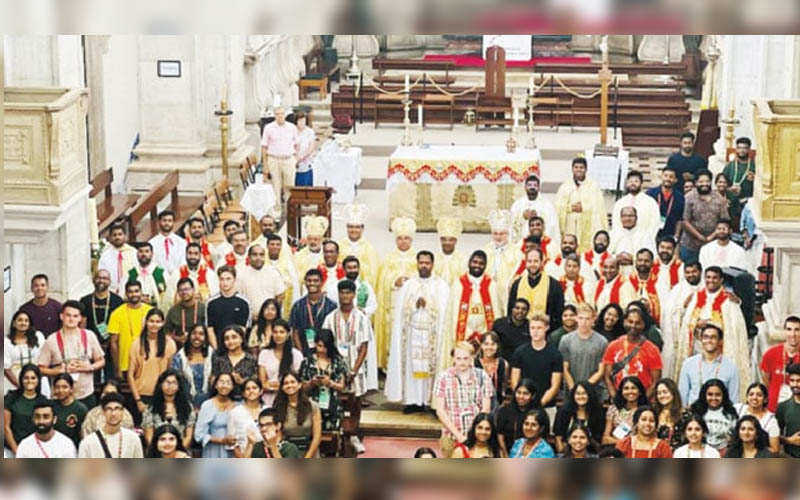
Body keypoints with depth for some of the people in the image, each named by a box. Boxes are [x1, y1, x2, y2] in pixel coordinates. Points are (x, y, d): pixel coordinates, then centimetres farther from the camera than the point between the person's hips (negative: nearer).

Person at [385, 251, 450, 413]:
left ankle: (429, 399, -4)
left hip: (431, 333, -2)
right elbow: (401, 310, 4)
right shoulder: (408, 285, 14)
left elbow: (442, 310, -2)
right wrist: (415, 305, -11)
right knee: (412, 365, -2)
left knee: (431, 364, -6)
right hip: (412, 331, 2)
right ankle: (413, 400, 0)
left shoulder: (441, 285, 7)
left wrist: (427, 305, -14)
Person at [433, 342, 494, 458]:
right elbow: (440, 410, 0)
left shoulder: (482, 376, 5)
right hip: (451, 438, 0)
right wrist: (458, 435, -7)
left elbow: (486, 409, 4)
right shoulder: (443, 377, 3)